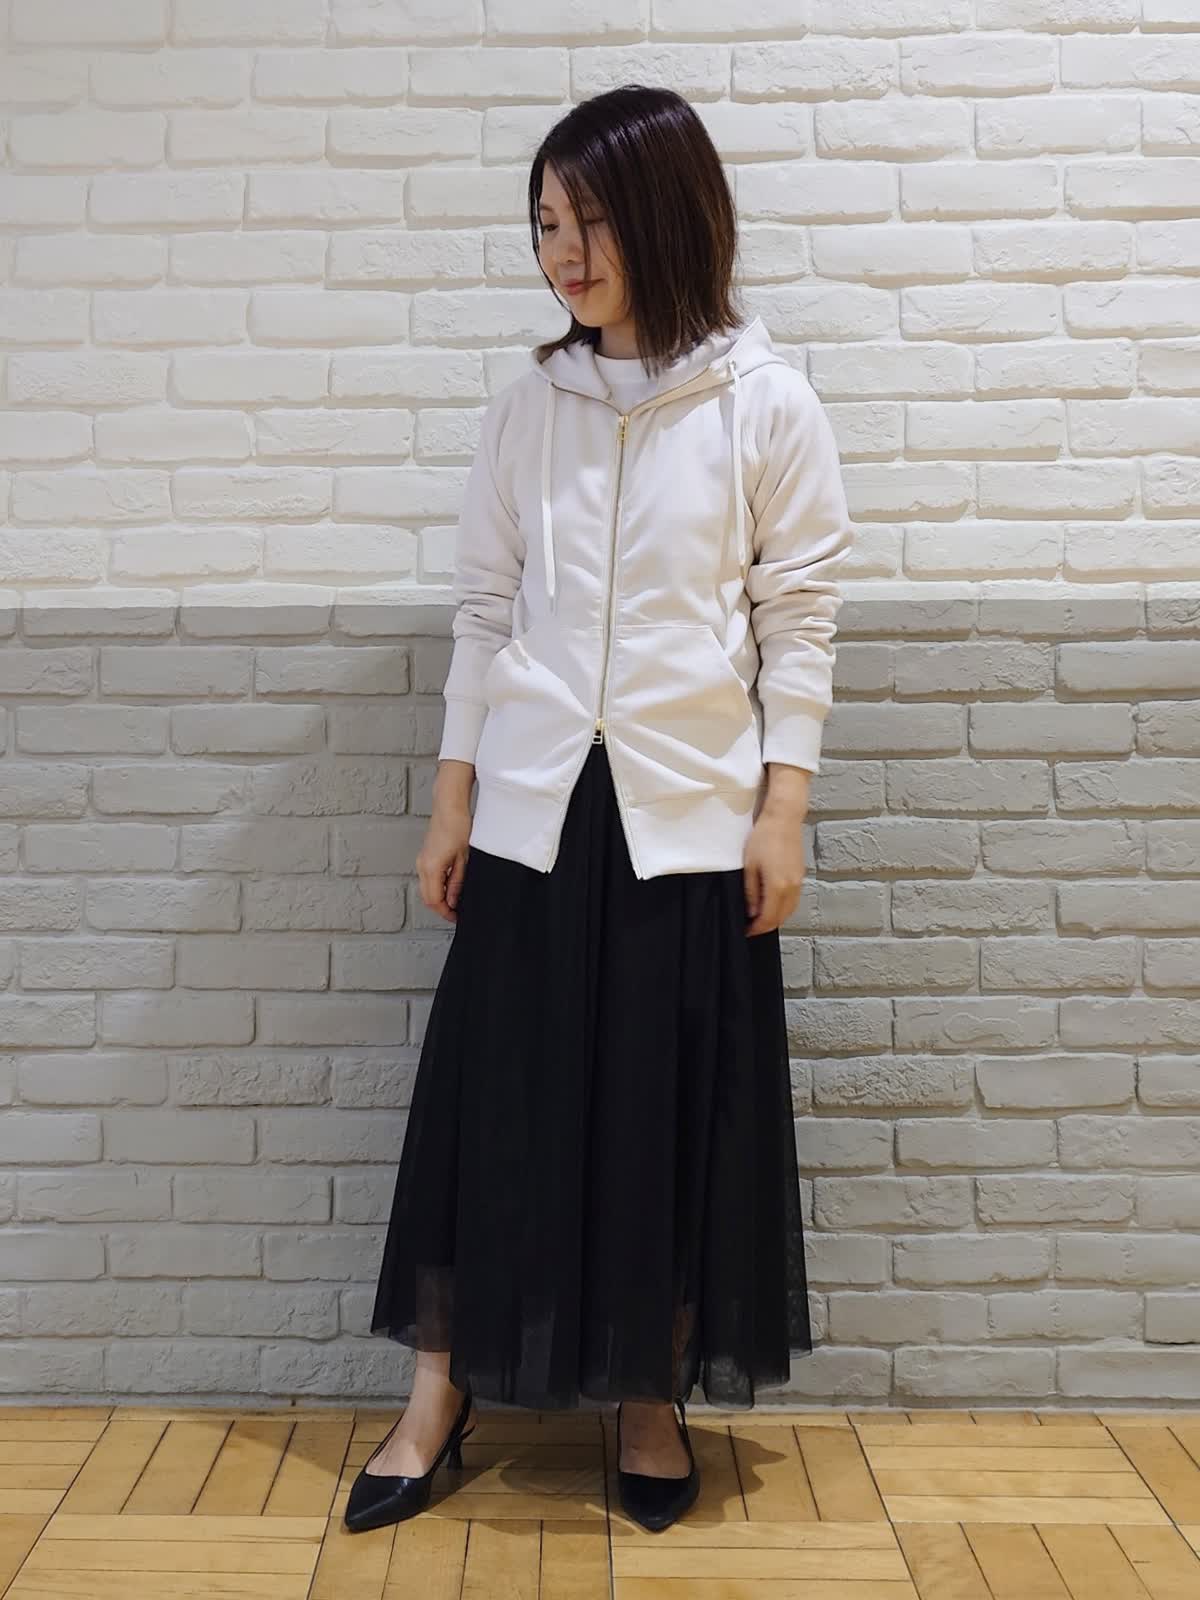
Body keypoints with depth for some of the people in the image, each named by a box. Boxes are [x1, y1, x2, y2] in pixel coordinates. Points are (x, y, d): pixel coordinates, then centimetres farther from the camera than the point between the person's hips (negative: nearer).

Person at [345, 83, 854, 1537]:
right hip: (535, 806, 2)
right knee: (492, 1097, 7)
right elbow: (484, 610, 6)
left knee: (677, 1114, 7)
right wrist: (451, 802, 4)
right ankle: (438, 1400, 24)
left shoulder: (767, 407, -1)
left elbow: (797, 618, -1)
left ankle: (652, 1403, 27)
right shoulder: (526, 407, 6)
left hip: (689, 814, -2)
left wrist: (782, 809, -6)